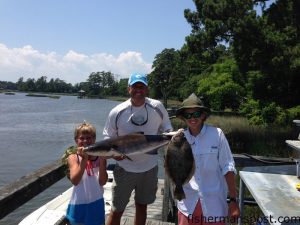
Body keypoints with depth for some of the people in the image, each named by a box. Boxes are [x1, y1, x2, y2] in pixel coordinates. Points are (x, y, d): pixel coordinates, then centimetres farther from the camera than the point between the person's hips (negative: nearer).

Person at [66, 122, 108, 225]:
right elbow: (74, 181, -21)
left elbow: (102, 182, -13)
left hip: (96, 203, 1)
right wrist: (84, 159, -29)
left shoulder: (100, 156, -5)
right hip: (79, 204, -1)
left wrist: (102, 160, -23)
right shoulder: (73, 157, -9)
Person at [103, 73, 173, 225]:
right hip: (125, 168, -1)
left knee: (142, 206, 19)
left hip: (149, 168, 2)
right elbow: (108, 138, -3)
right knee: (116, 210, 8)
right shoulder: (116, 112, -12)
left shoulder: (157, 107, -9)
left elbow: (166, 129, 5)